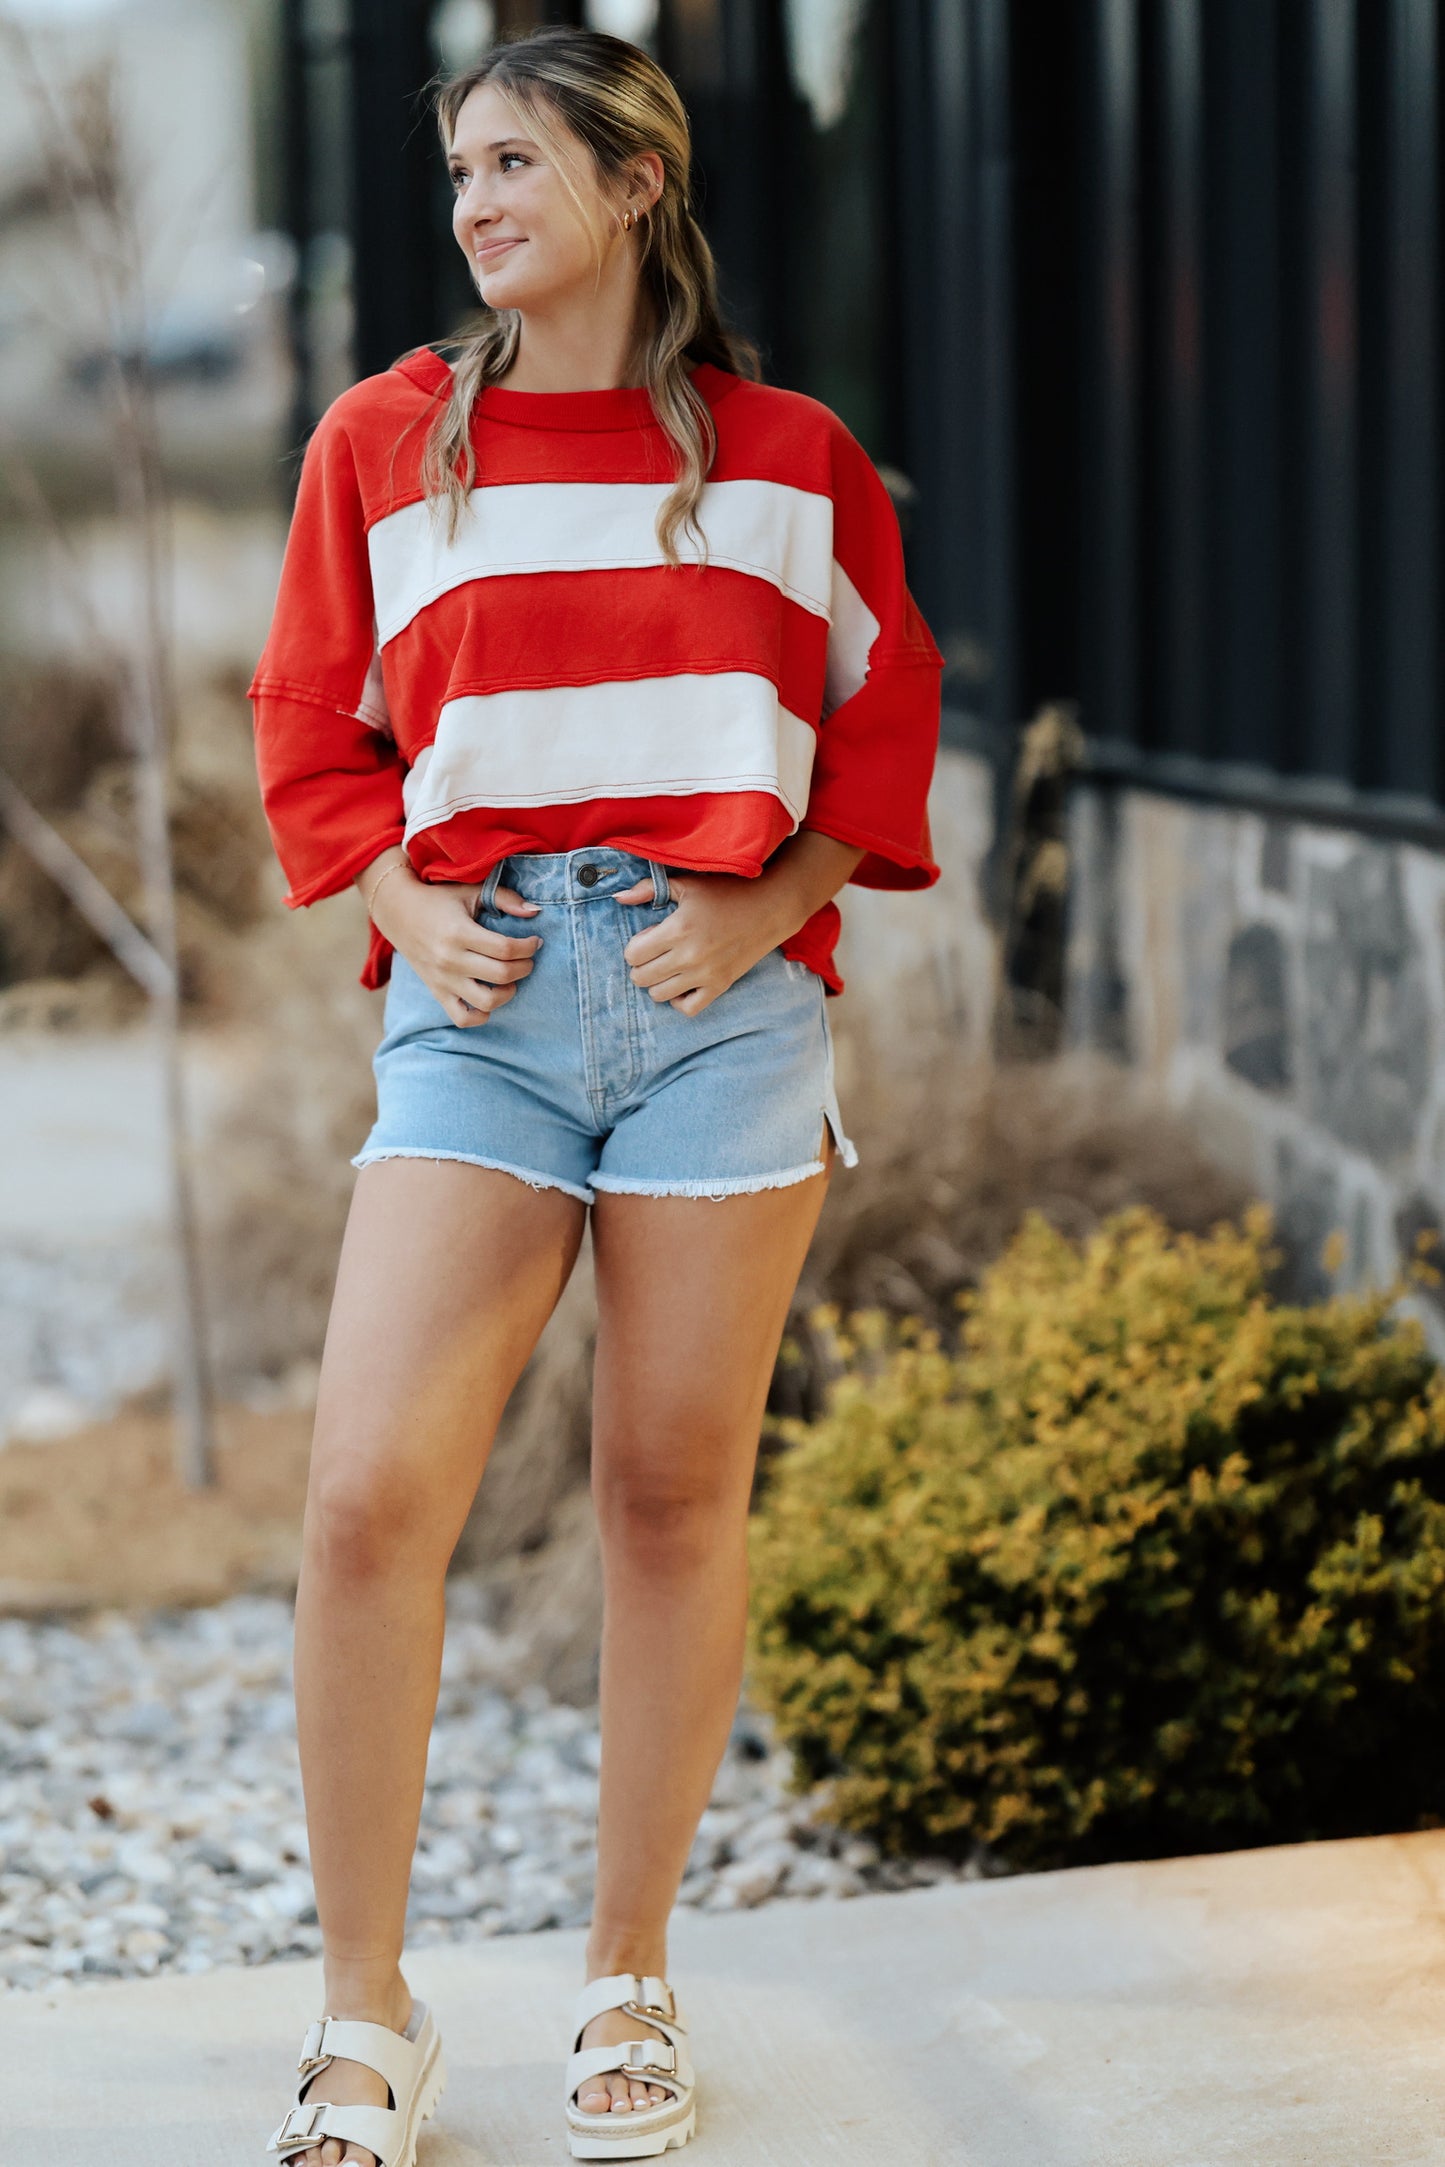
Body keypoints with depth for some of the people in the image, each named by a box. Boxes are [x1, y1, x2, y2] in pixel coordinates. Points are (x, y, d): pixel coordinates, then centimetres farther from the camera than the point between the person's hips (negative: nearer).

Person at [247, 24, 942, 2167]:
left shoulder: (789, 456, 7)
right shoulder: (382, 442, 9)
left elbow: (884, 723, 11)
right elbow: (315, 735, 13)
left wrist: (764, 908, -4)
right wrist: (409, 906, -3)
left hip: (723, 997, 0)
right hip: (483, 998, 0)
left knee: (675, 1494, 4)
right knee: (369, 1498, -11)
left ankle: (630, 1989, 19)